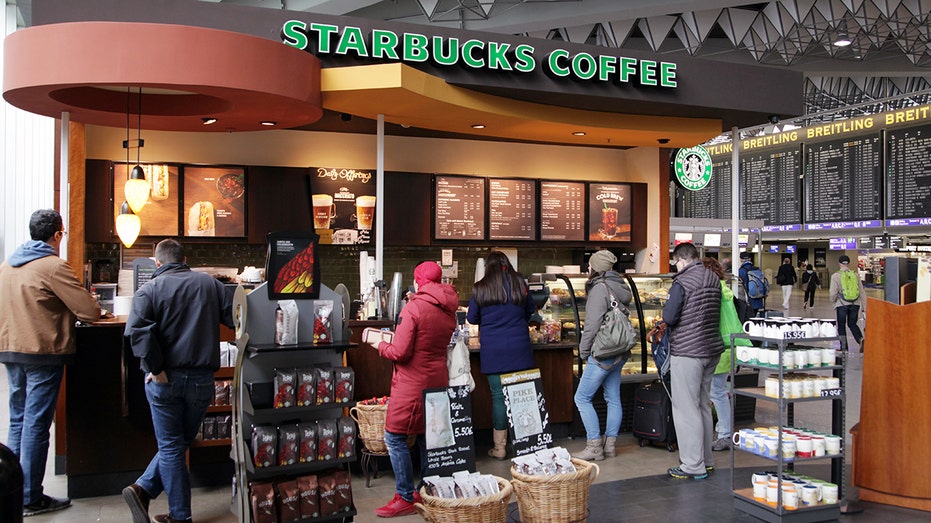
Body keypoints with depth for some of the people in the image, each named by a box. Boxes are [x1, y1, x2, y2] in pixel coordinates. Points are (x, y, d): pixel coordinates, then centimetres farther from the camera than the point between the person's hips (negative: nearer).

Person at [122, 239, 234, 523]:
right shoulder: (211, 284, 5)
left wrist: (155, 369, -15)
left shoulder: (149, 290, -3)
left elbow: (138, 331, -19)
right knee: (180, 442, 18)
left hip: (164, 380, -1)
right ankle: (144, 488, 10)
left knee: (171, 446, 9)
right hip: (201, 379, 2)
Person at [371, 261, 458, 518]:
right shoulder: (448, 311, 6)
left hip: (412, 383, -8)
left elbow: (400, 352, -18)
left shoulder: (413, 308, -16)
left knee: (395, 438, 1)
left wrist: (380, 344, 0)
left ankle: (405, 499, 3)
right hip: (437, 380, 8)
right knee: (427, 436, 16)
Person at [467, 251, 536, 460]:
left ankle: (500, 447, 7)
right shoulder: (519, 283, 3)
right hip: (520, 348, 2)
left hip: (493, 350, -1)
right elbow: (530, 312, 15)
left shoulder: (480, 289, -2)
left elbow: (472, 318, 8)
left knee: (498, 396, 3)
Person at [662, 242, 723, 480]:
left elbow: (669, 318, -18)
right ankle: (706, 459, 26)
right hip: (712, 349, 8)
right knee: (703, 405, 17)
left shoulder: (682, 283, -15)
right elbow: (718, 315, 15)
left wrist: (666, 311, 3)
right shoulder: (714, 279, 9)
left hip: (687, 352, -8)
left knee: (686, 408, -1)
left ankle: (693, 465, 2)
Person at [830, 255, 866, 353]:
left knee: (841, 326, 12)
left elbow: (833, 293, -9)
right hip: (855, 304, 3)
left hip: (842, 304, -3)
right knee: (852, 324, 18)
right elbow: (862, 292, 5)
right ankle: (861, 339, -7)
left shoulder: (835, 276, -6)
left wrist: (833, 301, 13)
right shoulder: (856, 275, 4)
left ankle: (844, 348, 12)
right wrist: (864, 308, 10)